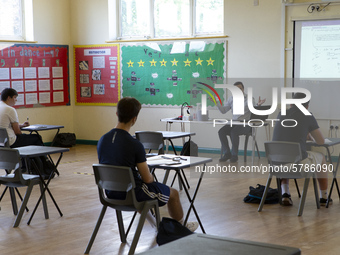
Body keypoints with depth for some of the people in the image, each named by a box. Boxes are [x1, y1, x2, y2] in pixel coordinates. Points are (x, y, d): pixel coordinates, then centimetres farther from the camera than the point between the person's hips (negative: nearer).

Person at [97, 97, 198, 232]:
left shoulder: (102, 140, -4)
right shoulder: (134, 144, -24)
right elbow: (147, 179, -15)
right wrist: (150, 176, 10)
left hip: (111, 194, 7)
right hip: (132, 195, -7)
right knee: (173, 193, 18)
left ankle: (157, 225, 51)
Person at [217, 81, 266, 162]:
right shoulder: (231, 99, 16)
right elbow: (223, 110, 14)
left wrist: (258, 105, -26)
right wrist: (217, 103, 2)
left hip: (245, 124, -5)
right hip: (233, 123, 5)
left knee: (234, 132, -33)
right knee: (221, 131, -21)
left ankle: (234, 155, -17)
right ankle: (226, 153, -7)